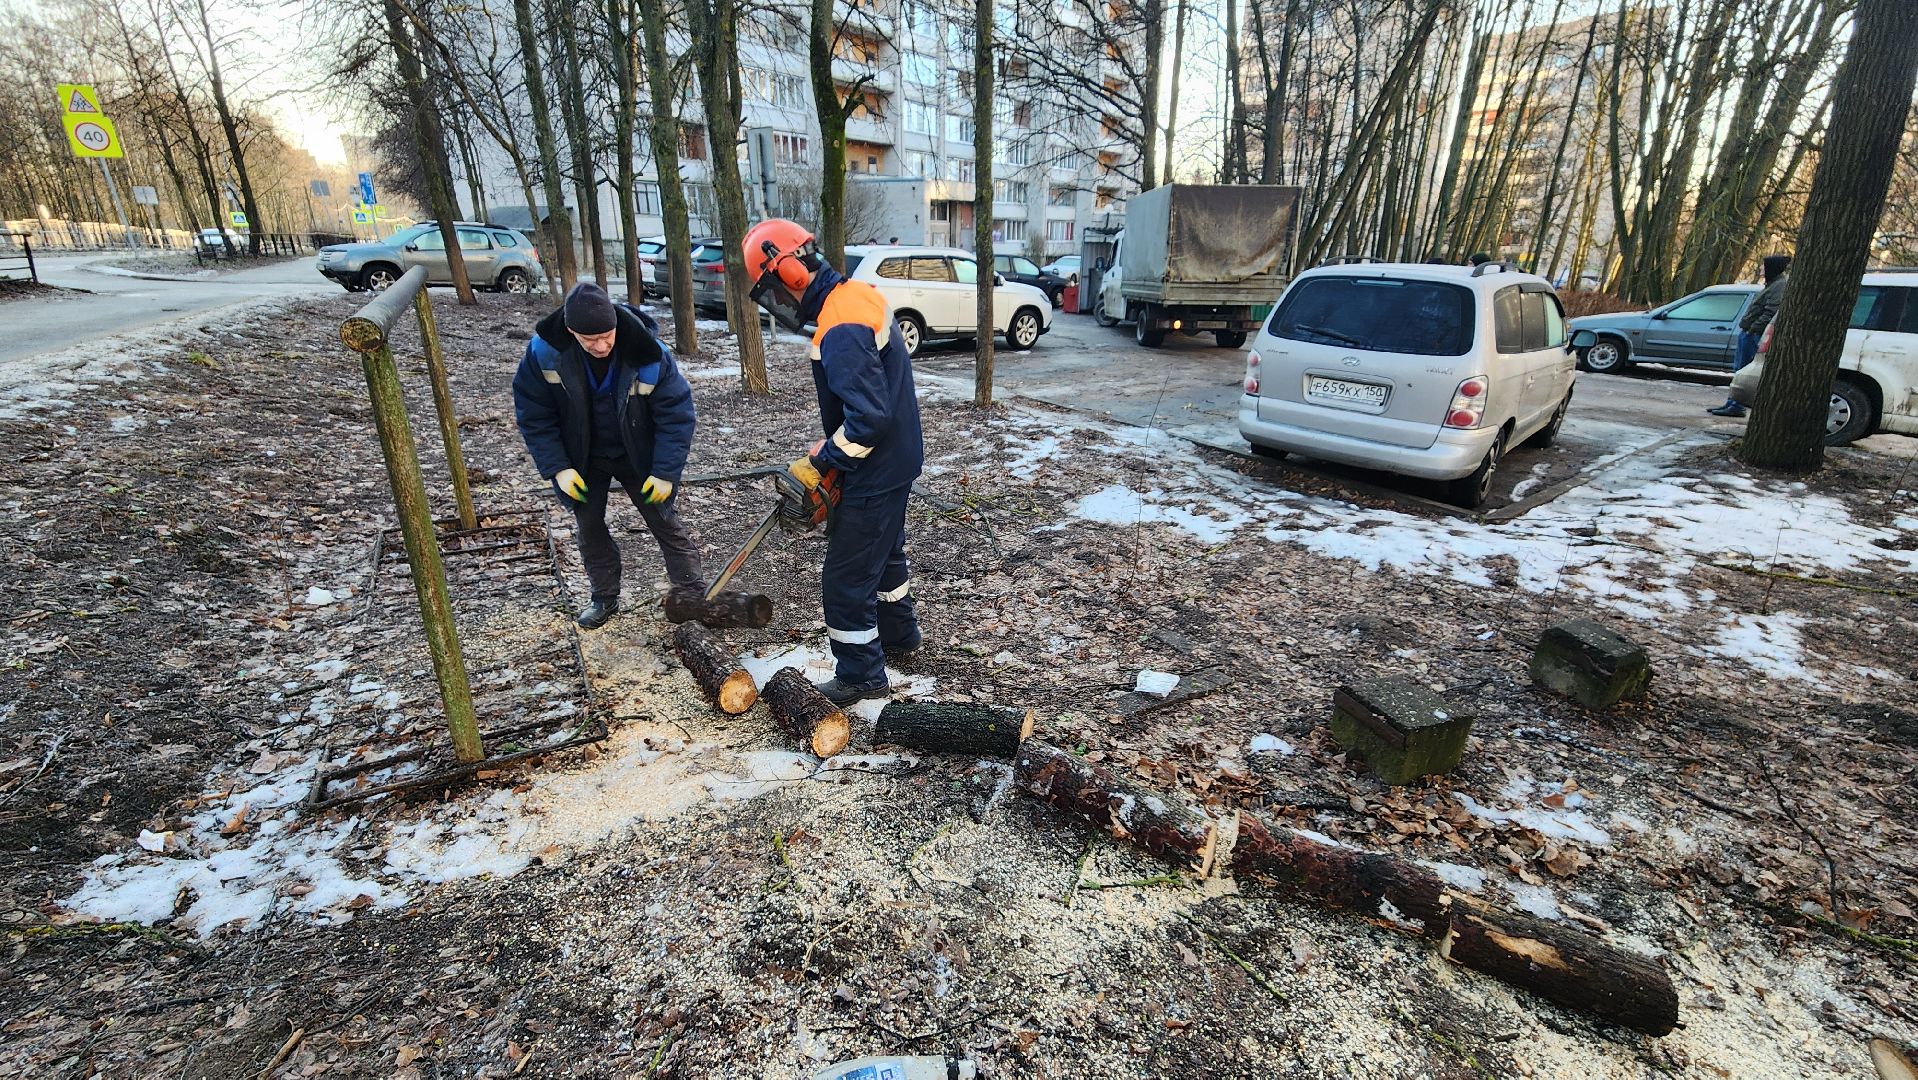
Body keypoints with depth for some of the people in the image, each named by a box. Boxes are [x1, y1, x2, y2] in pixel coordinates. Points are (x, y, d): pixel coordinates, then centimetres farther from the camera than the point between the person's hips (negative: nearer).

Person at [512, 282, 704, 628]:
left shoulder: (648, 353, -28)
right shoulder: (544, 351, -22)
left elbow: (676, 414, -20)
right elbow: (533, 414, -11)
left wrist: (665, 472, -22)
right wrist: (557, 468, -16)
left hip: (638, 456, -2)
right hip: (582, 458, 2)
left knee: (664, 520, 4)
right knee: (589, 526, 10)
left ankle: (695, 591, 16)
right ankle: (605, 598, 27)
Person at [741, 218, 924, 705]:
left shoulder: (840, 332, -27)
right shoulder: (855, 294, 5)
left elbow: (870, 416, -31)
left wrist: (819, 463, -18)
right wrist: (828, 444, 8)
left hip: (875, 473, -10)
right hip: (897, 461, 10)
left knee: (847, 578, 3)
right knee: (885, 551, 26)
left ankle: (861, 675, 18)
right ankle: (899, 635, 45)